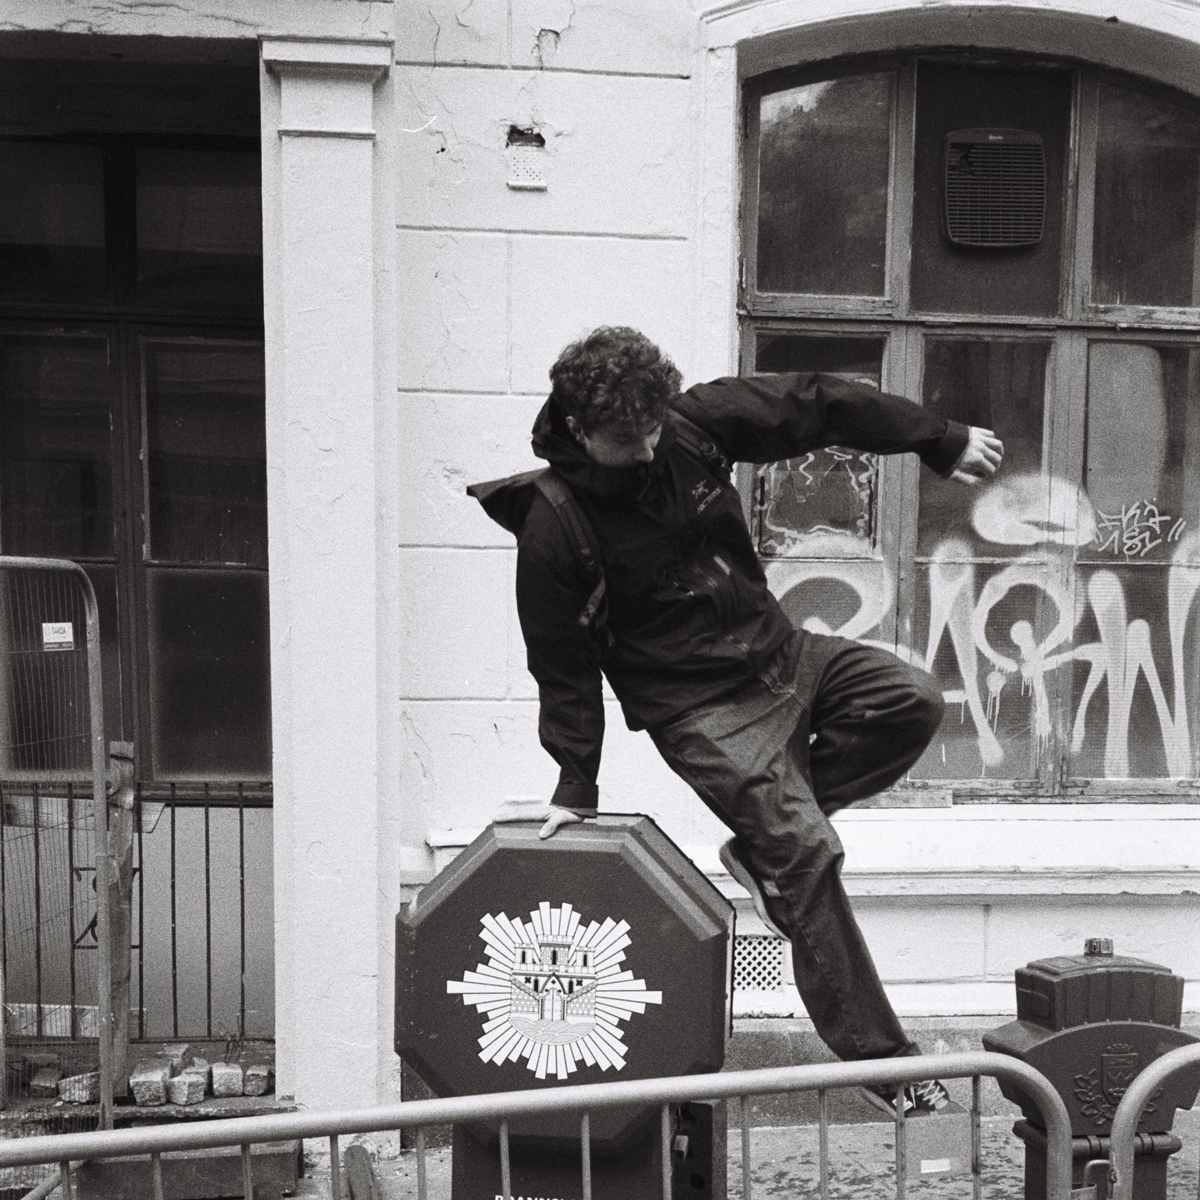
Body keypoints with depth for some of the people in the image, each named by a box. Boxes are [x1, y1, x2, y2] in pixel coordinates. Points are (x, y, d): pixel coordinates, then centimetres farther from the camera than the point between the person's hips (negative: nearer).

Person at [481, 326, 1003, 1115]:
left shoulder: (698, 423, -6)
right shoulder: (554, 531, -17)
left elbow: (821, 405, 4)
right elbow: (565, 669, -7)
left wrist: (945, 443, 9)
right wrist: (576, 789, -2)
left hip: (777, 652, 7)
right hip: (699, 709, -6)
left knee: (912, 701, -11)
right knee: (808, 856, -14)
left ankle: (766, 842, 0)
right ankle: (878, 1057, -3)